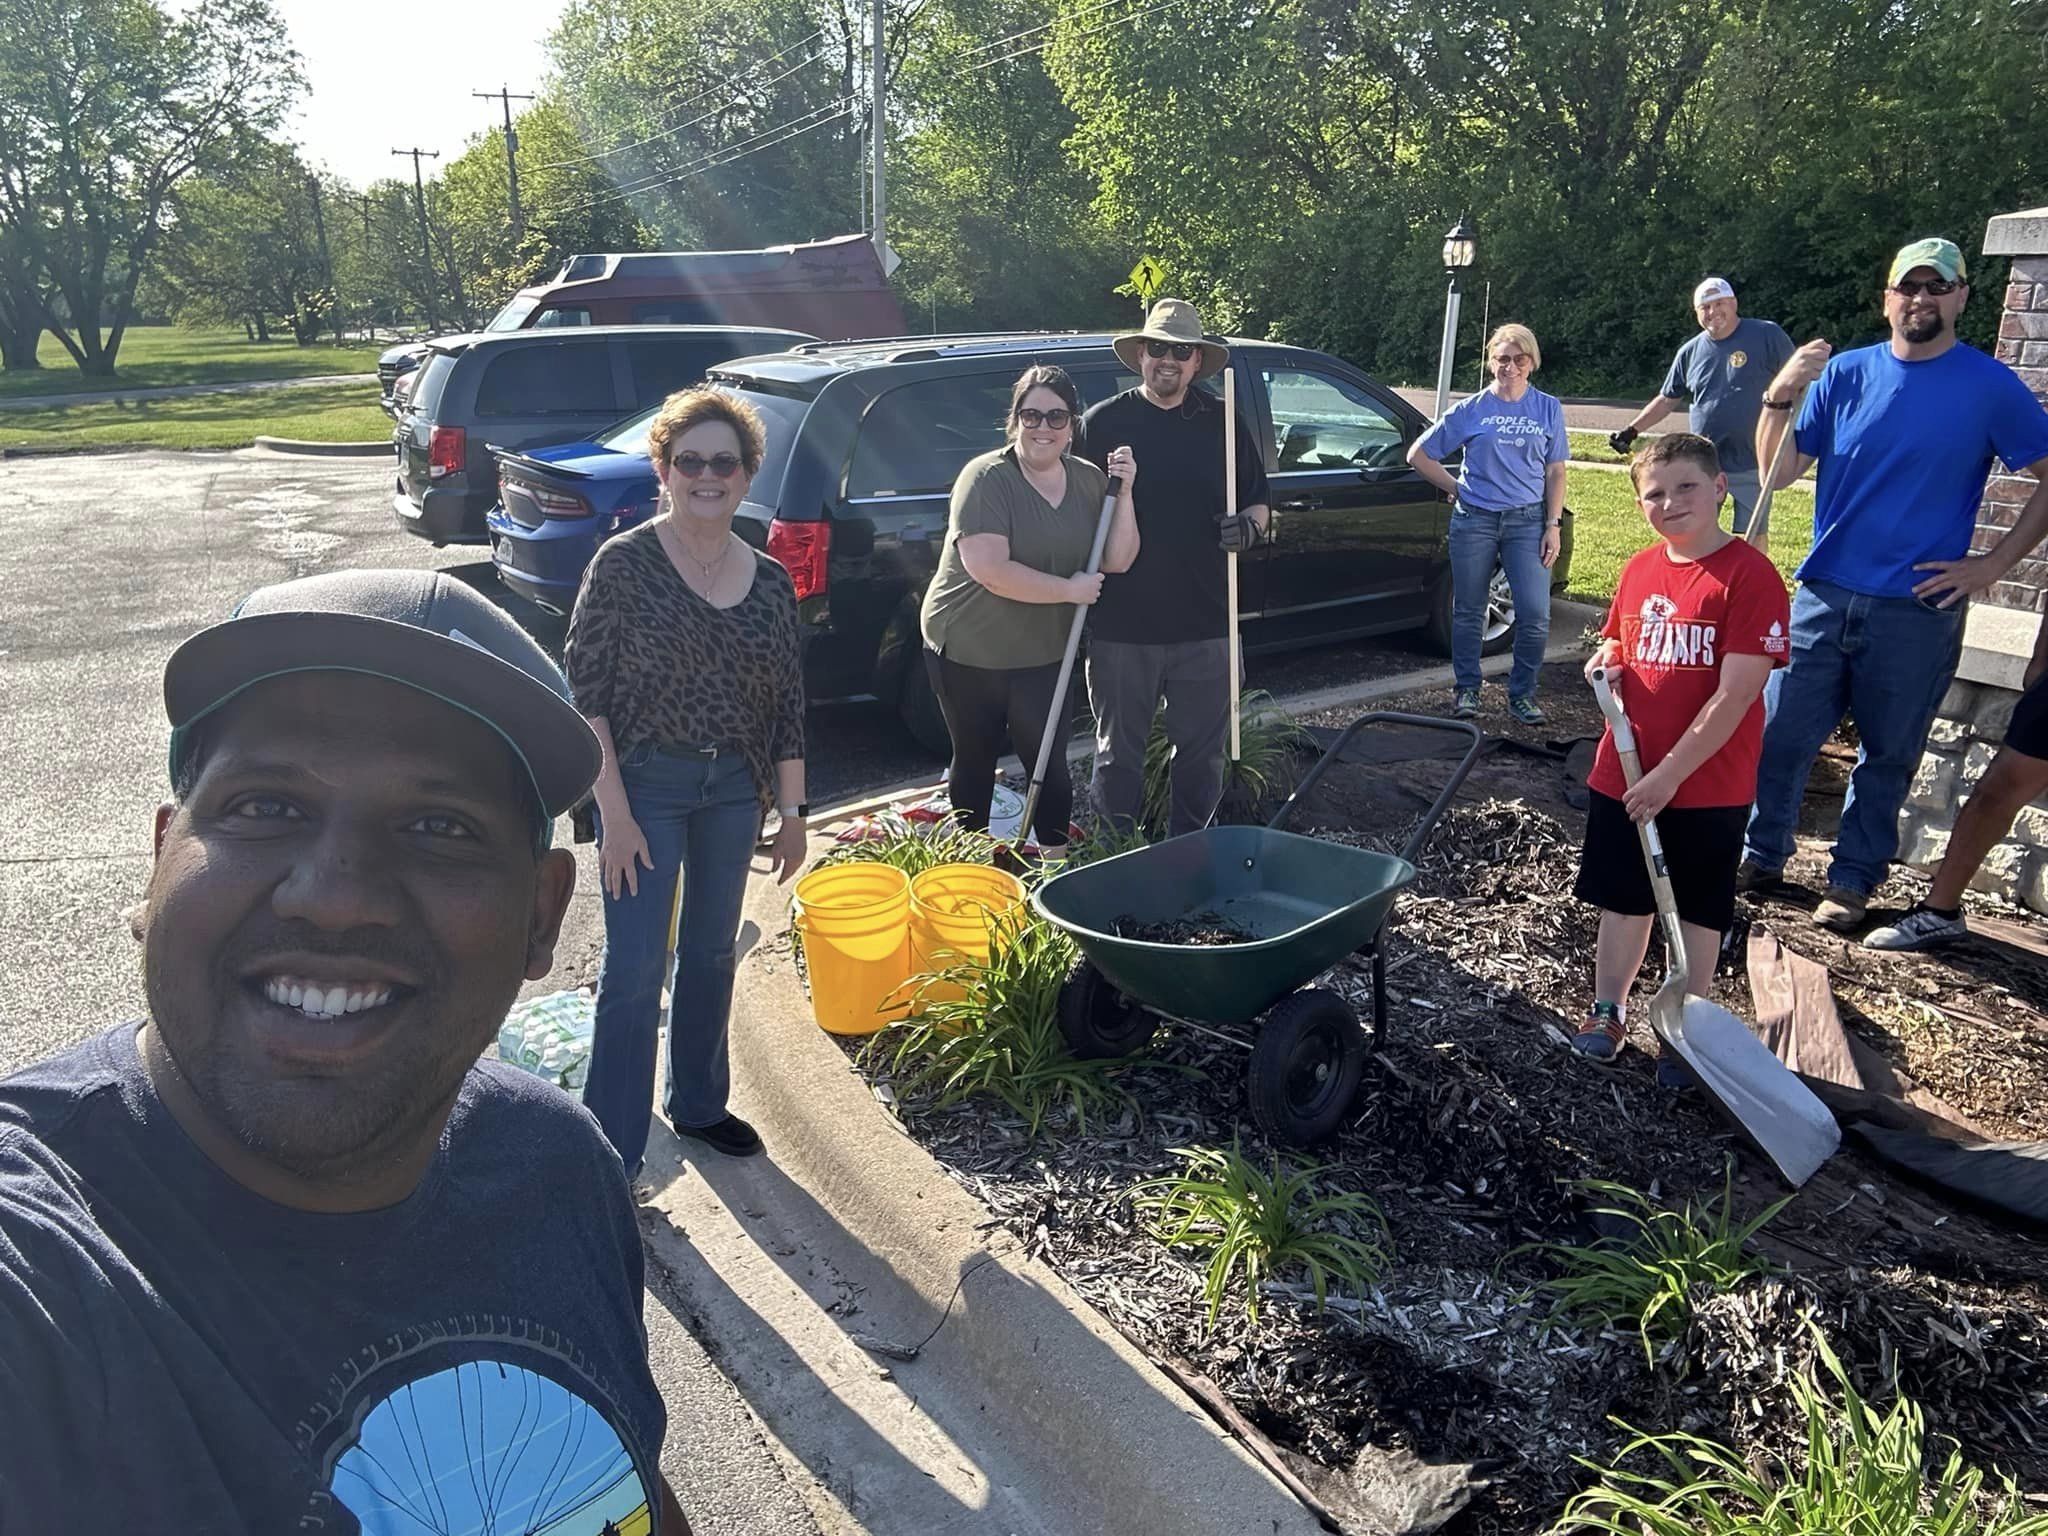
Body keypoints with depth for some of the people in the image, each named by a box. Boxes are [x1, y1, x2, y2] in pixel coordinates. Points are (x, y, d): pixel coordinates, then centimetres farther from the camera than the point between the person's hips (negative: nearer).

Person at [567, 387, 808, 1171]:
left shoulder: (770, 580, 2)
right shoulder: (625, 563, -11)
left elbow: (787, 702, 7)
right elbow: (585, 693, -12)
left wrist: (792, 810, 7)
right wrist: (615, 813, -16)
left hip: (735, 789, 5)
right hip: (646, 784, -5)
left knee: (712, 953, 17)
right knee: (635, 971, -2)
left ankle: (698, 1103, 37)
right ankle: (613, 1157, 9)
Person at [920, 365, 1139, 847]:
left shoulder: (1089, 480, 2)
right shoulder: (987, 478, -17)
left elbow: (1118, 561, -1)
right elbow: (989, 570, -27)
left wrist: (1123, 493, -13)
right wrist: (1070, 589, -20)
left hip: (1042, 653, 4)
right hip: (968, 649, -4)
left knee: (1050, 766, 5)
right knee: (974, 762, 13)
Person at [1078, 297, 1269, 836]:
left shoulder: (1223, 423, 7)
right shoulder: (1102, 422, 1)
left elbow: (1258, 504, 12)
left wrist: (1249, 526, -10)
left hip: (1204, 623, 2)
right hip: (1120, 624, -1)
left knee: (1202, 750, 11)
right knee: (1118, 751, 10)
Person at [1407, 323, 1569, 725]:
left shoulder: (1548, 410, 6)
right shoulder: (1470, 410, 3)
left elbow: (1555, 473, 7)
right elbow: (1419, 455, 7)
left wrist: (1554, 525, -2)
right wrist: (1455, 488, 6)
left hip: (1527, 520, 0)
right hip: (1474, 519, 0)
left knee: (1535, 613, -8)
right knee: (1468, 612, 6)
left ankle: (1522, 693, 8)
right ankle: (1467, 689, 22)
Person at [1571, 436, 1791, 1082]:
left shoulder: (1750, 575, -15)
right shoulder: (1639, 569, 3)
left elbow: (1736, 694, -19)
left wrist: (1669, 774, -20)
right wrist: (1606, 662, -3)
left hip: (1708, 785, -5)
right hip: (1622, 776, 5)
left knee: (1697, 912, 11)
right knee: (1622, 901, 17)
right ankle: (1607, 1011, 33)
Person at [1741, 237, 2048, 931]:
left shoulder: (1991, 386, -2)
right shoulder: (1844, 372, 4)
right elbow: (1778, 474, 0)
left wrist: (1992, 563, -4)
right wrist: (1779, 398, -15)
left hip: (1918, 611, -1)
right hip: (1823, 595, 2)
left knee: (1888, 754, 9)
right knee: (1780, 734, 4)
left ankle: (1852, 880, 23)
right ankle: (1761, 857, 21)